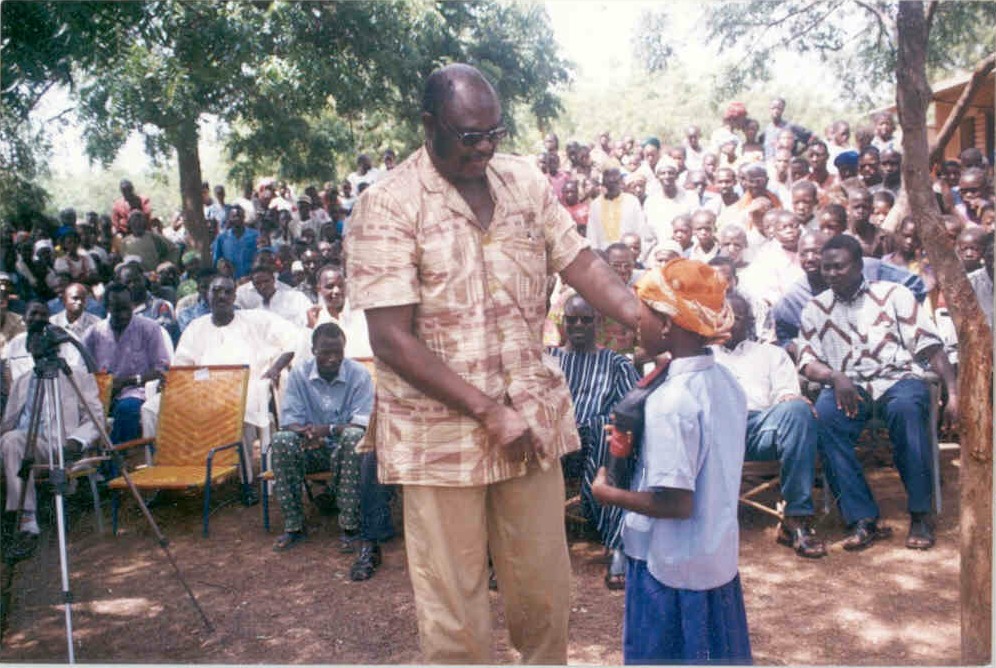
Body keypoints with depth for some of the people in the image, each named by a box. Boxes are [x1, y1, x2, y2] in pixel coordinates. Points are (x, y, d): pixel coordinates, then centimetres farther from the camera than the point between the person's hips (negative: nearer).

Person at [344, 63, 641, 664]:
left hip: (532, 415, 4)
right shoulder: (387, 207, -12)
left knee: (546, 590, 17)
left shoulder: (525, 180, 4)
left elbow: (581, 263, 2)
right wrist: (488, 411, -18)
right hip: (440, 429, -4)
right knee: (455, 606, 9)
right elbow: (392, 341, -16)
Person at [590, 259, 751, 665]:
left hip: (672, 569, -8)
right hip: (719, 558, 8)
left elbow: (675, 502, -27)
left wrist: (608, 494, -13)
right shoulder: (726, 382, -1)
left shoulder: (670, 401, -26)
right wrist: (637, 446, 10)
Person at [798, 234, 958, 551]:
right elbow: (808, 363, 6)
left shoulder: (892, 294, 7)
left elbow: (930, 346, 2)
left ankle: (920, 514, -22)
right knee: (824, 414, -32)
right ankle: (862, 518, -29)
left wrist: (954, 393, -9)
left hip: (897, 378, -1)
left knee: (906, 407, -37)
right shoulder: (815, 309, 13)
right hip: (847, 388, 1)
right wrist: (835, 377, -16)